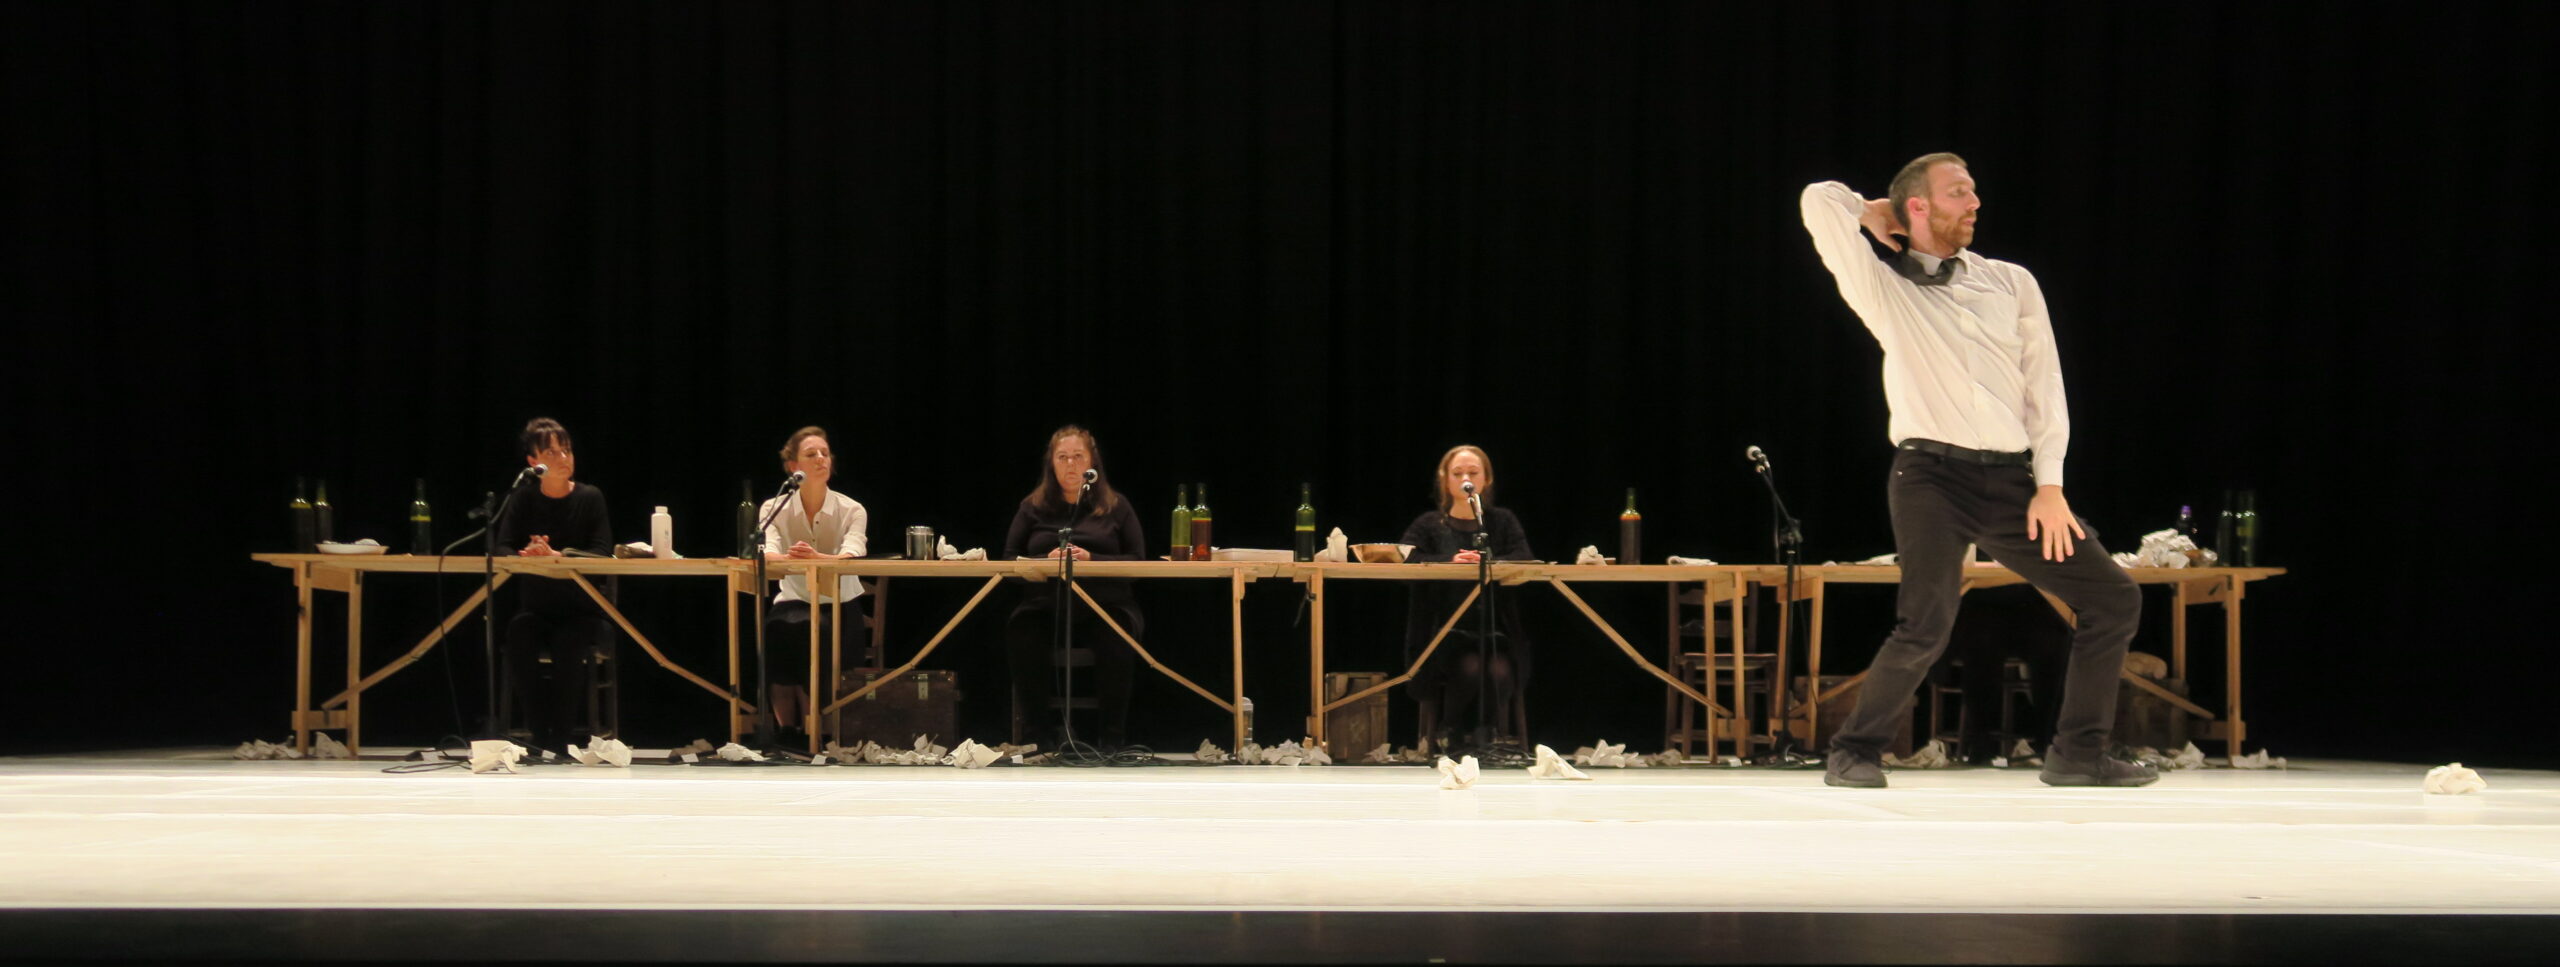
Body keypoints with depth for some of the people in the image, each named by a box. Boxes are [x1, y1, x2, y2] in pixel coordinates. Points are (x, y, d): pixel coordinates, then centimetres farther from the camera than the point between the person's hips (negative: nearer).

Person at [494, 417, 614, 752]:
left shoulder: (589, 498, 0)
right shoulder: (524, 500, 6)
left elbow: (602, 553, -11)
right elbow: (503, 550, -3)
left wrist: (556, 555, -28)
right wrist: (529, 553, -27)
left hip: (581, 611, -2)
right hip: (536, 608, 2)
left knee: (567, 642, -33)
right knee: (519, 633, -31)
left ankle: (562, 739, -21)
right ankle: (540, 737, -24)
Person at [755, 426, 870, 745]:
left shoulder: (851, 510, -4)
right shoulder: (774, 509, -1)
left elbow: (852, 557, -25)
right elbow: (766, 554, -20)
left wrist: (816, 557, -47)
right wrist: (790, 557, -45)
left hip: (839, 608, -1)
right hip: (794, 602, 1)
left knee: (812, 635, -35)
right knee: (775, 630, -34)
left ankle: (810, 731, -26)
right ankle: (785, 729, -29)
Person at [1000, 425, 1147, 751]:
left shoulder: (1115, 506, 15)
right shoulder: (1033, 507, 18)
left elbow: (1138, 560, 5)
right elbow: (1010, 559, 12)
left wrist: (1091, 559, -12)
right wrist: (1046, 561, -9)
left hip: (1105, 605, -1)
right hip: (1045, 605, 1)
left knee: (1117, 637, -36)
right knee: (1021, 633, -33)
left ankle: (1111, 736, -23)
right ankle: (1042, 729, -21)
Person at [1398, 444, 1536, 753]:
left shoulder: (1503, 521, 17)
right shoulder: (1429, 525, 13)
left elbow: (1525, 561, -1)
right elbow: (1403, 558, -7)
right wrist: (1449, 561, -22)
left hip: (1495, 629, 1)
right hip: (1447, 631, -1)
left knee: (1499, 671, -30)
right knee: (1470, 669, -30)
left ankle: (1495, 743, -13)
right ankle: (1444, 738, -7)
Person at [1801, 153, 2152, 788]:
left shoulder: (2012, 282, 17)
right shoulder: (1883, 286, 7)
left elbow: (2045, 384, 12)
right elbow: (1820, 202, -3)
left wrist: (2050, 485, 2)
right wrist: (1873, 215, 17)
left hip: (2014, 481, 5)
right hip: (1933, 476, -5)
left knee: (2114, 600, 1)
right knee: (1928, 620, -23)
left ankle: (2079, 753, 14)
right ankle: (1854, 750, -4)